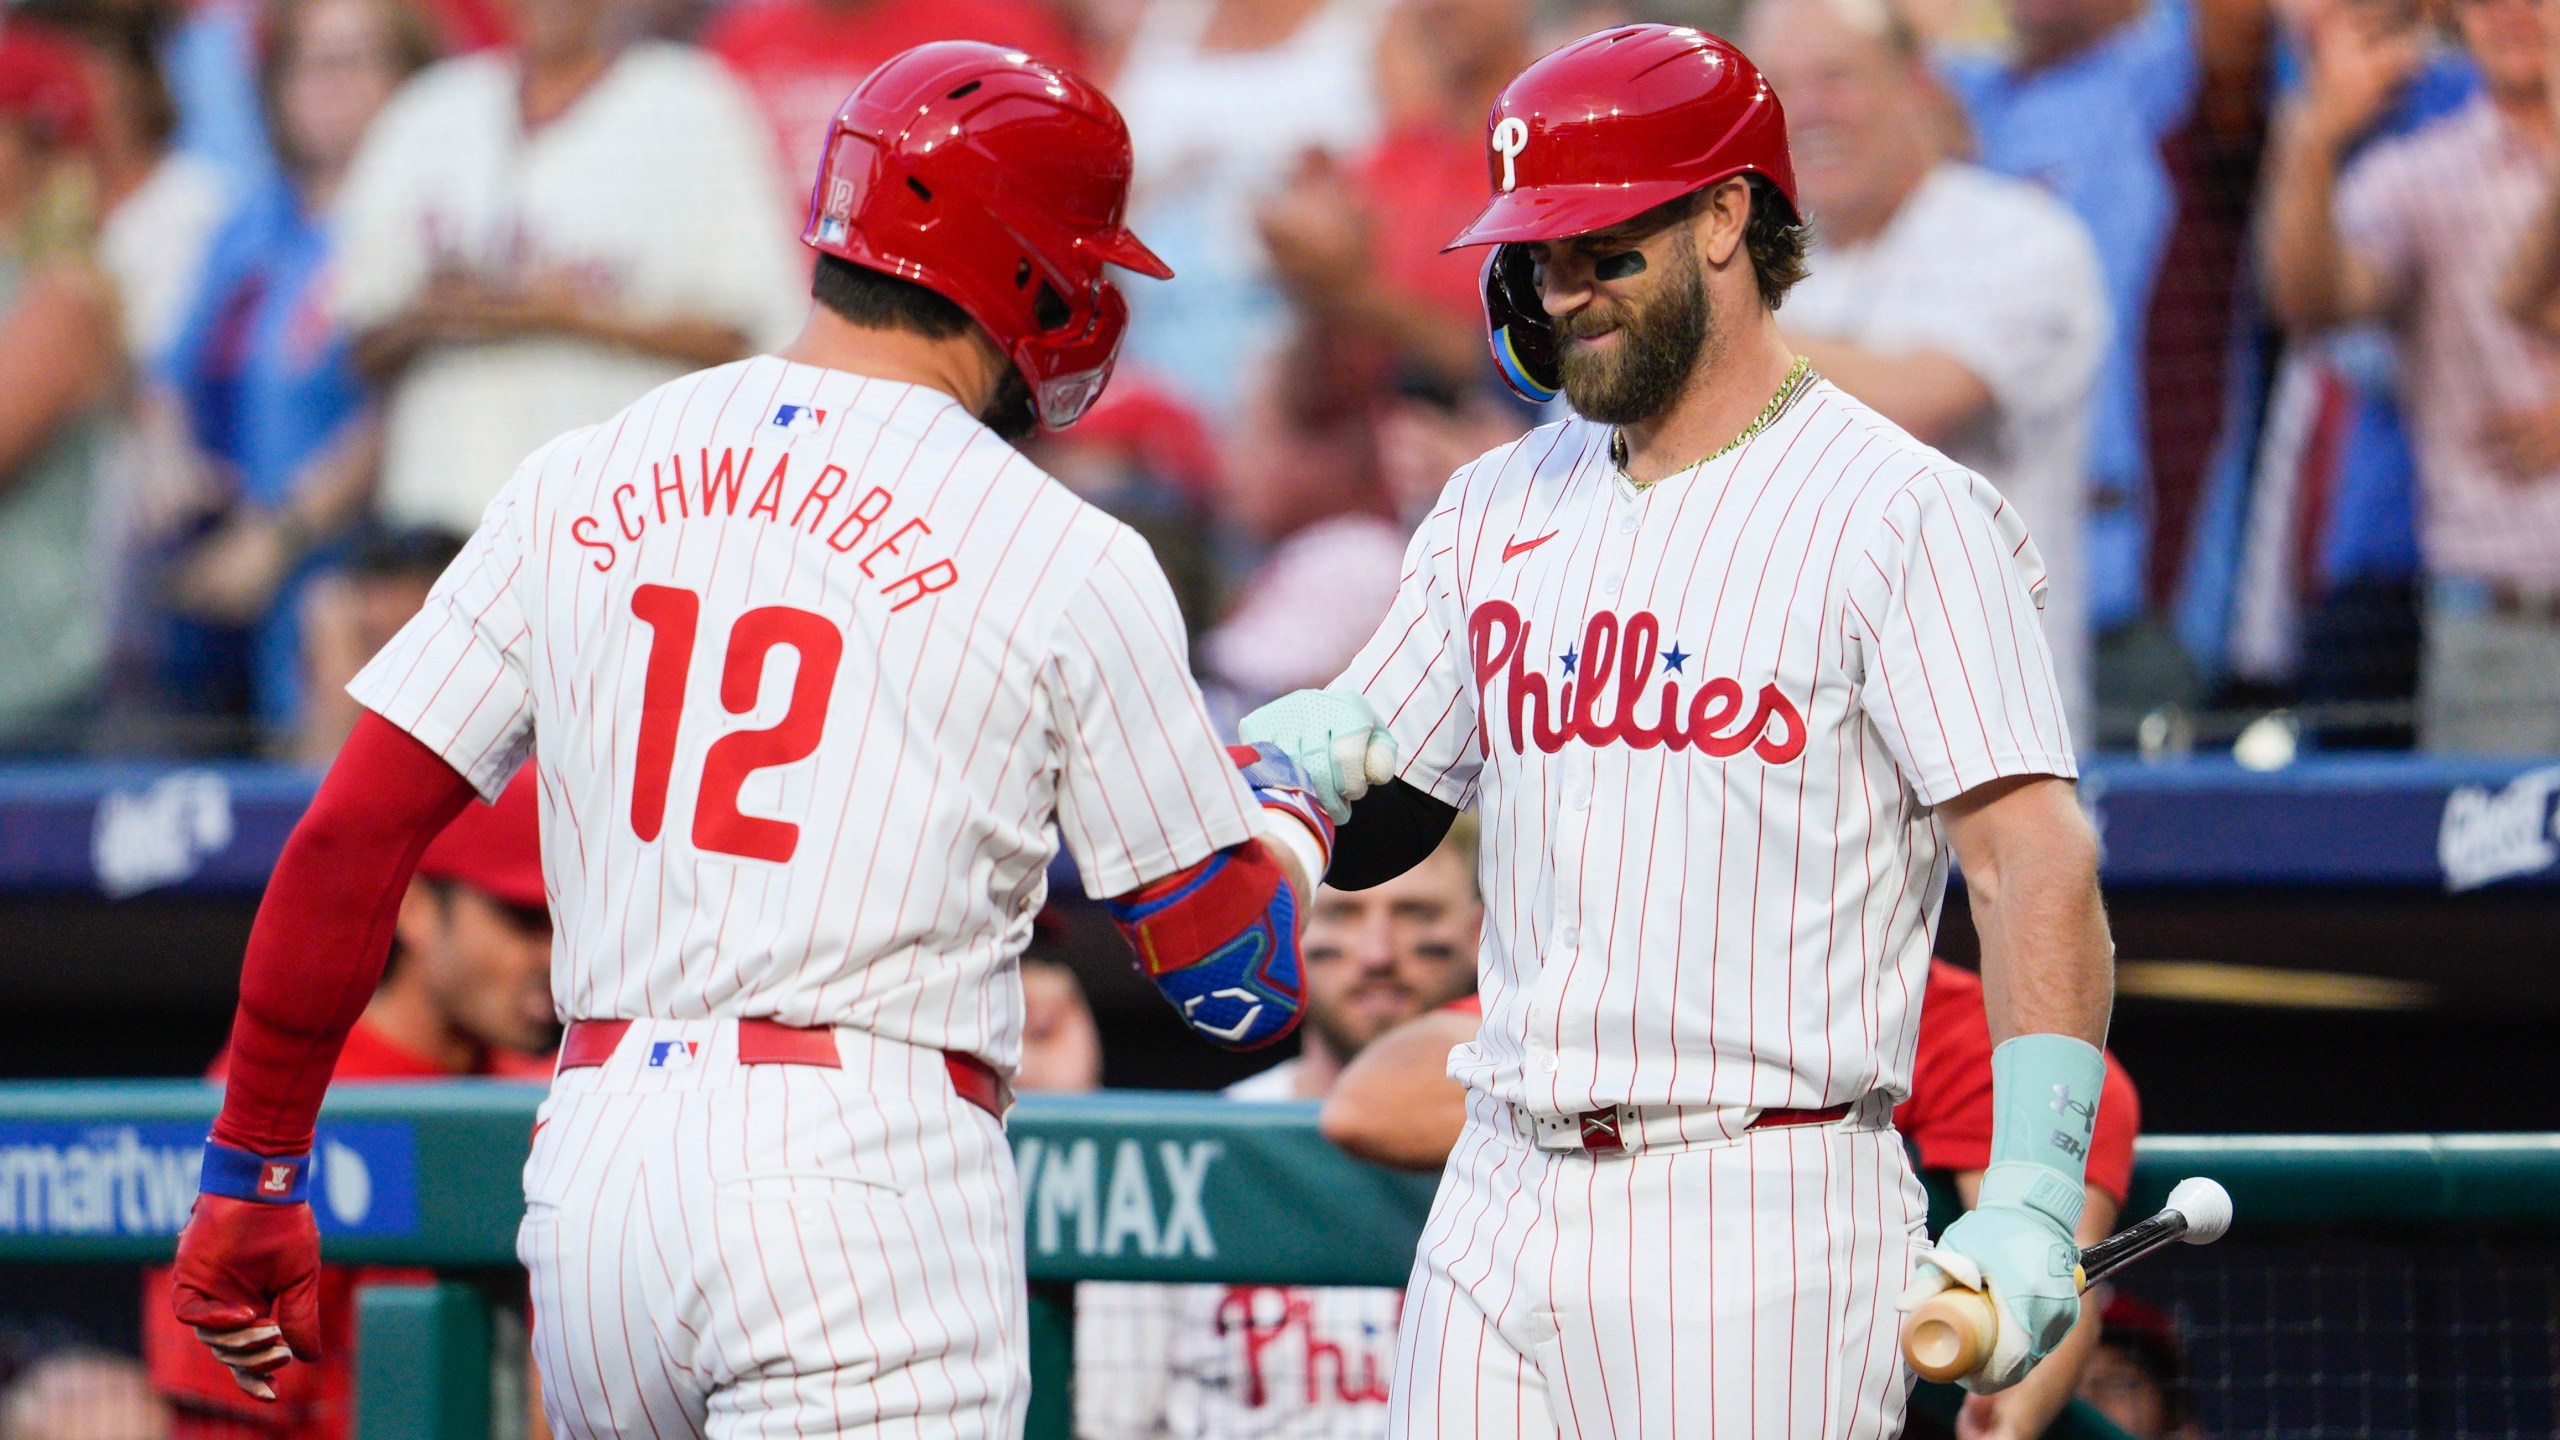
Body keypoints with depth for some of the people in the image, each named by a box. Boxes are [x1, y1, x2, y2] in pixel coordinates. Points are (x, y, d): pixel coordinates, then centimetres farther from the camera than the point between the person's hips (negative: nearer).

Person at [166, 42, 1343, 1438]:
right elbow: (1239, 979, 6)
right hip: (865, 1187, -5)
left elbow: (347, 839, 9)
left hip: (593, 1170, 6)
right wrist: (1285, 806, 28)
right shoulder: (1070, 564, -1)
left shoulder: (581, 485, 11)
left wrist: (252, 1167, 18)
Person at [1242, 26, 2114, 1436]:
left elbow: (2034, 859, -11)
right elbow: (1374, 827, 21)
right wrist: (1298, 770, -4)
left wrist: (2030, 1206, -21)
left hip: (1763, 1212, -6)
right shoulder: (1497, 507, 15)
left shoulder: (1898, 513, -5)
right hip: (1502, 1201, 6)